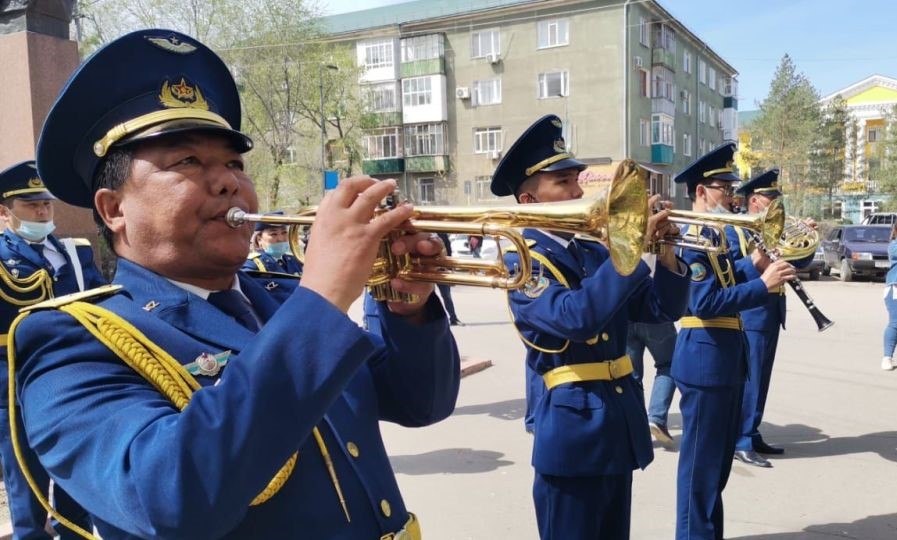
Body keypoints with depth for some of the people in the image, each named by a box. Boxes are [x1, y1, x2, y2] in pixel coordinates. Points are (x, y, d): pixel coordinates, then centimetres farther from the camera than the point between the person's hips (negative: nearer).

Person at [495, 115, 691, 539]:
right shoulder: (520, 261, -12)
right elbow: (577, 317, -30)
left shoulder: (596, 251, 10)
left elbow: (663, 309, 8)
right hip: (572, 426, -7)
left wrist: (666, 254, -10)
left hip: (622, 420, 7)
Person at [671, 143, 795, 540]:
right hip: (704, 361, -10)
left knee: (719, 457, 19)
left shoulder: (713, 236, 15)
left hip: (725, 358, 10)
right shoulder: (690, 239, -16)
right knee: (701, 460, 0)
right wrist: (763, 284, -25)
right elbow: (706, 303, -26)